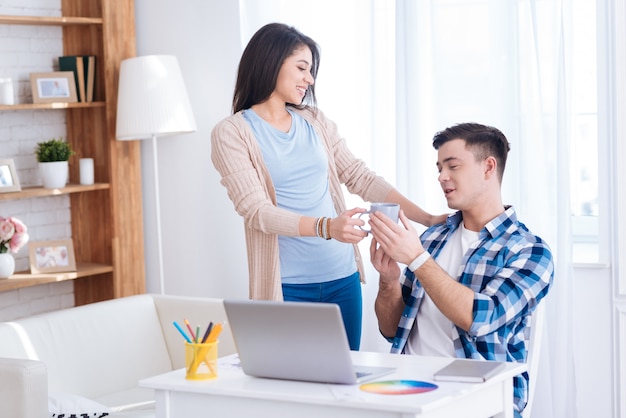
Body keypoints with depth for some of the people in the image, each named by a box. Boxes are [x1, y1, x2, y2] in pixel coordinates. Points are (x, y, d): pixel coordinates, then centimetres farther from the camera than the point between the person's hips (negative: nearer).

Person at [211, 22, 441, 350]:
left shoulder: (315, 122, 12)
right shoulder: (231, 134, -4)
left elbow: (360, 177, 11)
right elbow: (256, 210, -14)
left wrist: (429, 219, 1)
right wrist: (326, 227, -29)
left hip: (342, 278, 5)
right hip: (287, 286, -5)